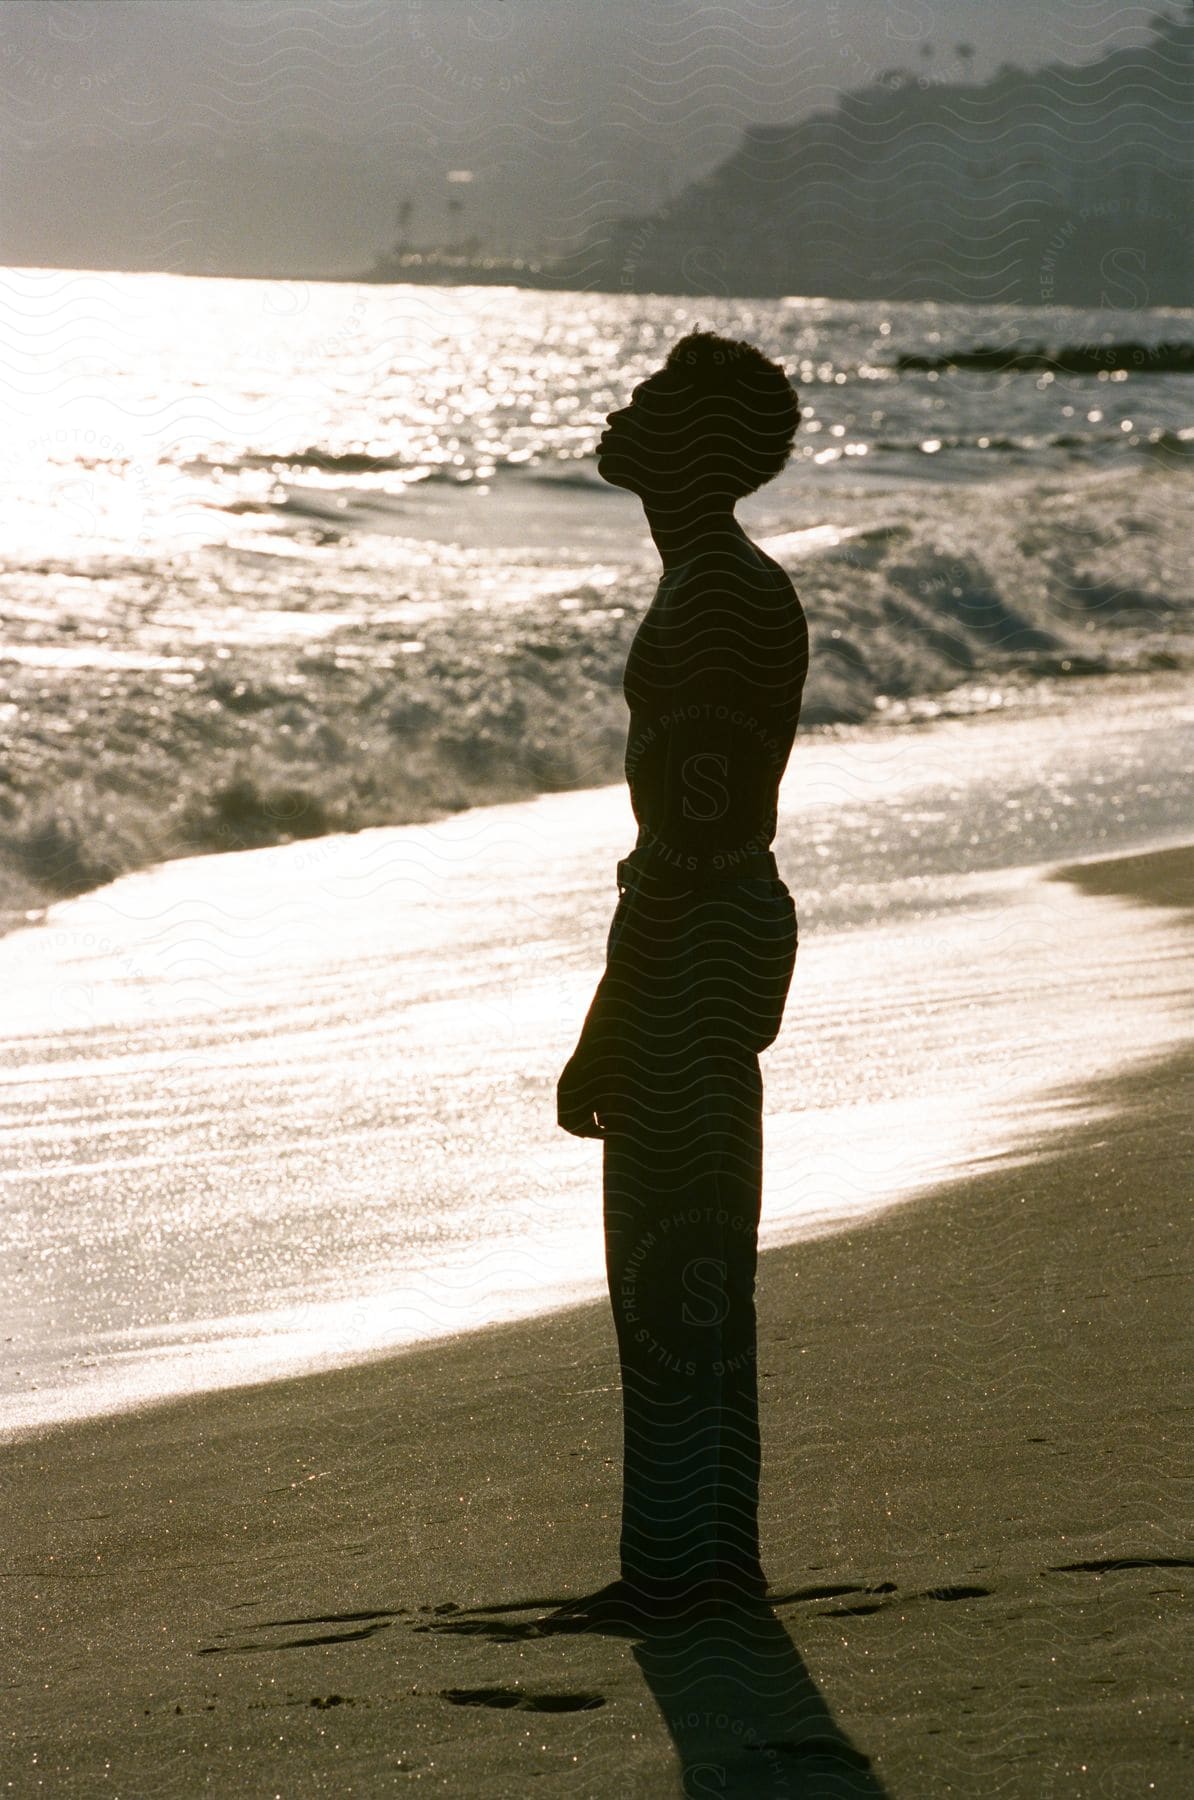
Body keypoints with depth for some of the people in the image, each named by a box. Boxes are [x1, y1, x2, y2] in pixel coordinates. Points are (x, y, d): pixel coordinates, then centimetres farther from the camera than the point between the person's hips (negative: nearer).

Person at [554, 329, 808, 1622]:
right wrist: (628, 1016, 24)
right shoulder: (742, 587, 13)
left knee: (663, 1270, -4)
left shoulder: (712, 599, -19)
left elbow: (684, 829, -22)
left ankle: (672, 1559, 1)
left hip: (692, 938, -11)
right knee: (701, 1268, 14)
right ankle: (721, 1549, 20)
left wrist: (601, 1038, -19)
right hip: (735, 924, 11)